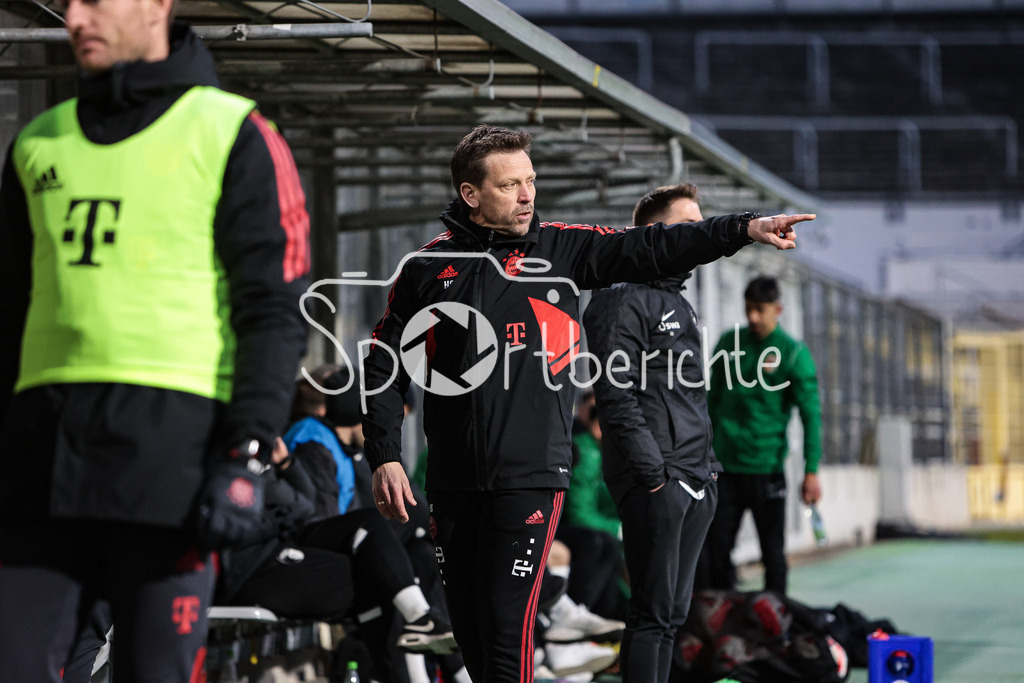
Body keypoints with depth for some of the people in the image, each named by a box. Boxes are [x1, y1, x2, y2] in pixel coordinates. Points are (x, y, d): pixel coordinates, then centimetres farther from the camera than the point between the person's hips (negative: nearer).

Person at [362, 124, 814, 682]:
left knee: (507, 631, -12)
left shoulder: (559, 249, 6)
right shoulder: (427, 269, 6)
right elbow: (385, 368, 9)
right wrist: (385, 458, 1)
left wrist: (744, 229, -12)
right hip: (453, 482, 2)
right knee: (469, 635, 9)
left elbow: (648, 249, -1)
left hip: (532, 476, -2)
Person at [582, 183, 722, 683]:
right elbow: (617, 396, -16)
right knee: (653, 612, -10)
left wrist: (707, 469, 16)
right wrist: (654, 474, -19)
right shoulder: (625, 299, -9)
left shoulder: (679, 304, 21)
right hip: (655, 482, -9)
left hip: (695, 484, 9)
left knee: (673, 612, 10)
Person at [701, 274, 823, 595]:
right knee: (716, 550, 1)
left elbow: (811, 414, -5)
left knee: (773, 553, 3)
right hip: (725, 468, 3)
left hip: (767, 469, -3)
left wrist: (811, 471, -11)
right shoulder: (730, 343, 8)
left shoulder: (794, 354, -3)